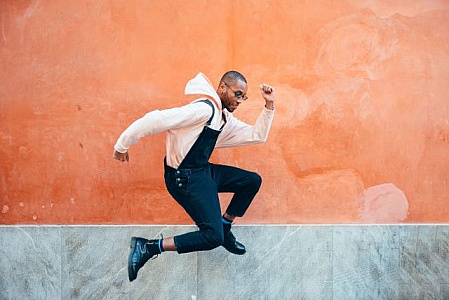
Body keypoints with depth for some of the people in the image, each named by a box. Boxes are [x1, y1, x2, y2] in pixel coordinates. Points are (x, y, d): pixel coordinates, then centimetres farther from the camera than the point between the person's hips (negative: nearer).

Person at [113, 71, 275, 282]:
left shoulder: (226, 119, 11)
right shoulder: (204, 109, -21)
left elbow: (257, 136, 14)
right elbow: (156, 120, -26)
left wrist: (269, 105, 2)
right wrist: (122, 145, -22)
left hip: (203, 170, 10)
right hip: (185, 178, -10)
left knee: (253, 181, 13)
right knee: (213, 237, -15)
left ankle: (224, 228, 22)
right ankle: (148, 247, -11)